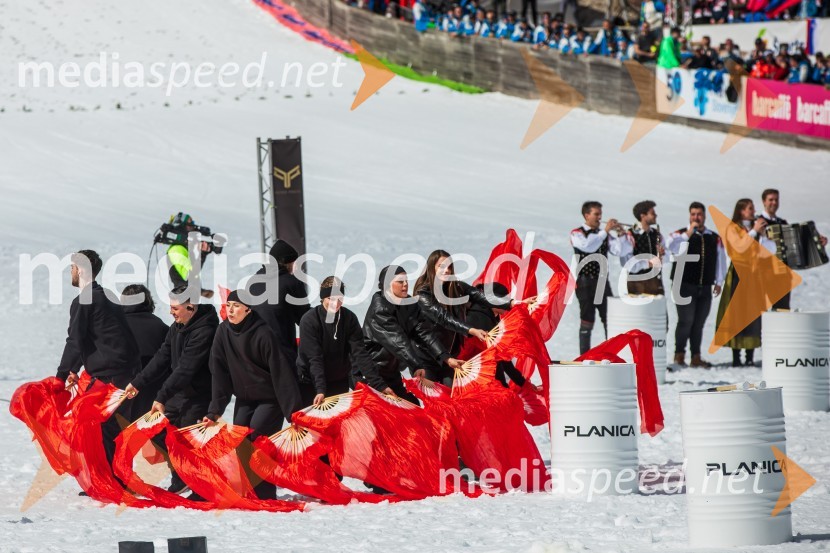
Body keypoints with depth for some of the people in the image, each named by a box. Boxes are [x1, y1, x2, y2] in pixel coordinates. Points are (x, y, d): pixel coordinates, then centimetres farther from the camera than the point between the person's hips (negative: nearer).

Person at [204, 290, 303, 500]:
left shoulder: (262, 334, -21)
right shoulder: (223, 332, -4)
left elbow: (281, 374, -21)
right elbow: (220, 374, -2)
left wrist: (293, 412, -24)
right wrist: (215, 410, -8)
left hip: (270, 398, -6)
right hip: (244, 399, 6)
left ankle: (265, 494, -9)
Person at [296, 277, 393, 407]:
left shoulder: (349, 318, -8)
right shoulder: (309, 321, -17)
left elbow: (359, 353, -11)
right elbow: (314, 358, -22)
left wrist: (379, 384, -21)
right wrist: (320, 390, -33)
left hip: (340, 383, 3)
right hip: (311, 383, -3)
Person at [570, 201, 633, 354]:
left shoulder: (604, 235, 14)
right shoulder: (577, 234, -1)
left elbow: (620, 251, 3)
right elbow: (588, 246, -22)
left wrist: (621, 235, -11)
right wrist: (605, 230, -22)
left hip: (602, 281, 5)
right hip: (585, 282, -5)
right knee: (587, 321, -3)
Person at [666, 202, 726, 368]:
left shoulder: (715, 238, 11)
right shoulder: (681, 234, -1)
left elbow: (720, 260, 17)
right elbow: (670, 245, -22)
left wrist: (719, 282, 14)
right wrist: (687, 234, -28)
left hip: (705, 287, 4)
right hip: (685, 285, -4)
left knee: (699, 323, 9)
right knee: (686, 321, -9)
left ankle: (696, 357, 16)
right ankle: (679, 355, 0)